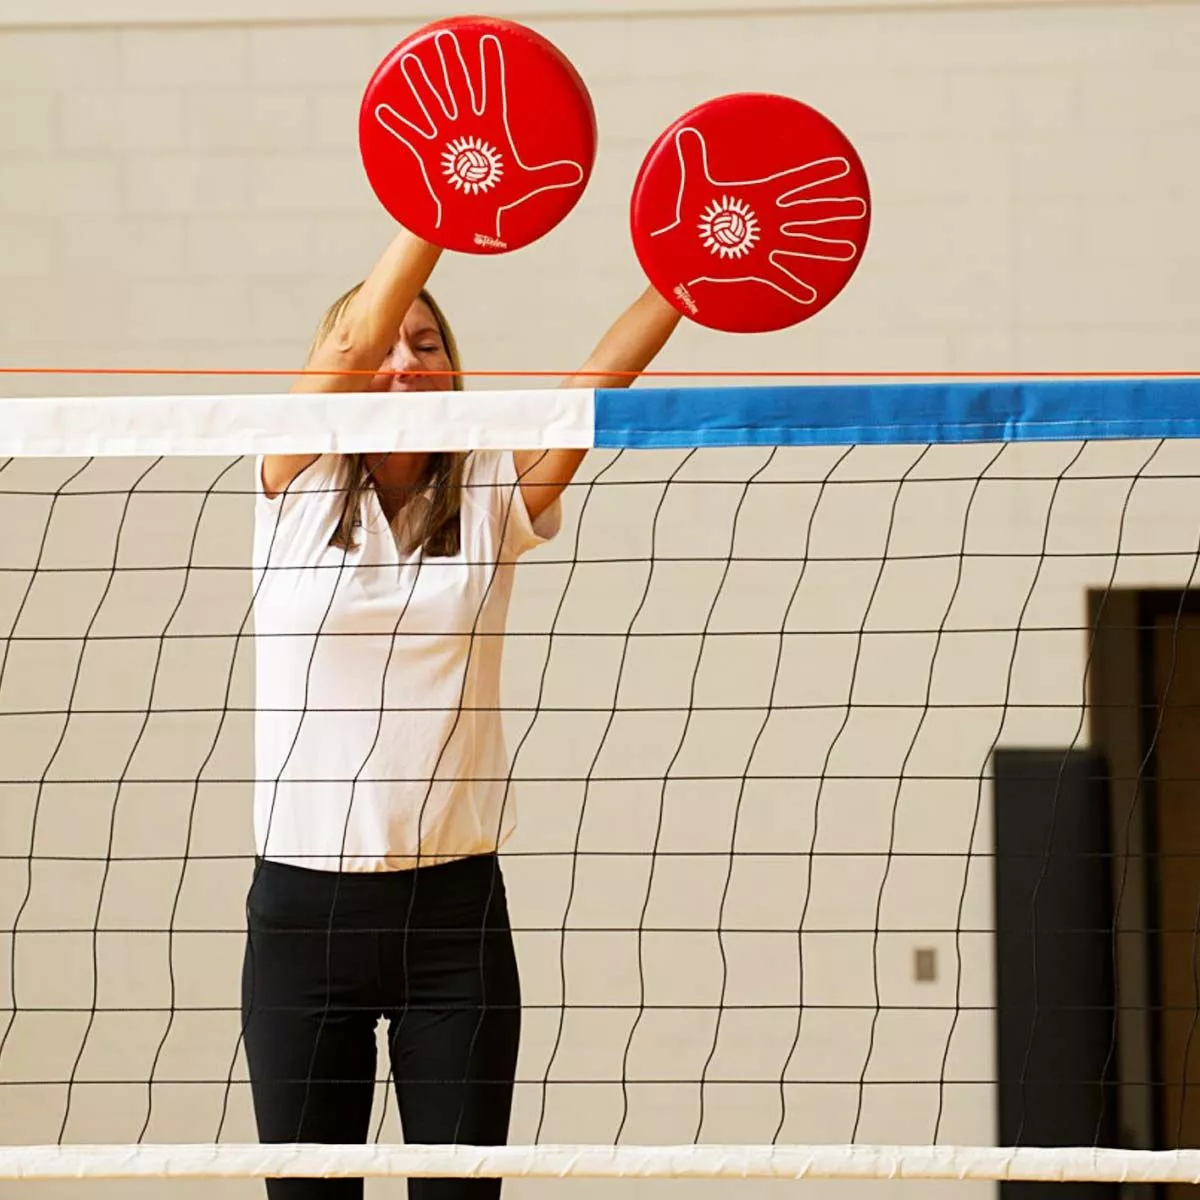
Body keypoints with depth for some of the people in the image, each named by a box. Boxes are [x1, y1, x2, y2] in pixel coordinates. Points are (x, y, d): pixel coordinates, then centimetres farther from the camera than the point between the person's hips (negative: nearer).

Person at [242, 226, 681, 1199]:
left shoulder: (492, 498, 6)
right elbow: (358, 334, -12)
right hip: (302, 904, -1)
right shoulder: (300, 486, 3)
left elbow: (601, 376, -8)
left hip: (455, 912, 1)